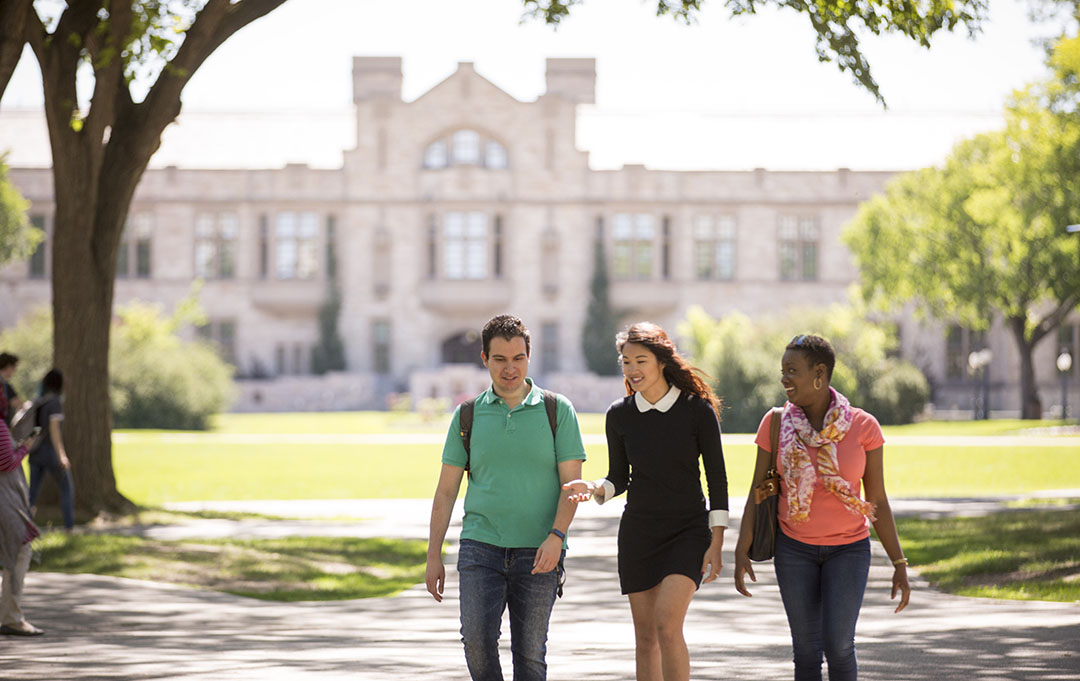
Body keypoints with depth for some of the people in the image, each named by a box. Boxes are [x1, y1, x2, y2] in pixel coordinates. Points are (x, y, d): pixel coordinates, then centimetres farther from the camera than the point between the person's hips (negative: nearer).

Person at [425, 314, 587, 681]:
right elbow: (446, 490, 10)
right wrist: (433, 556, 5)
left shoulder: (557, 410, 3)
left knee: (529, 650, -1)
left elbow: (571, 484, -1)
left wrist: (556, 537, -17)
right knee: (477, 637, -14)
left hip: (537, 553, -1)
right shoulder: (469, 415, 8)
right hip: (480, 545, 1)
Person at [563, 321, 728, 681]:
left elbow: (717, 479, -3)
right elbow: (619, 478, 9)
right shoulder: (620, 414, 1)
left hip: (688, 530, -3)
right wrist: (595, 488, -14)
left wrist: (716, 544, -8)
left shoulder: (698, 410, -7)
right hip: (638, 531, 3)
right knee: (645, 637, 5)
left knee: (667, 624, -20)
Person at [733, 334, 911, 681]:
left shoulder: (863, 426, -11)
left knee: (838, 645, -14)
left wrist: (900, 565, -6)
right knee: (806, 650, 0)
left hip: (848, 548, -1)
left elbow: (878, 501, -5)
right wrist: (741, 553, -12)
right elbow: (758, 492, -2)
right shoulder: (775, 423, -7)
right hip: (794, 548, 2)